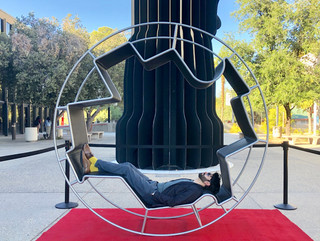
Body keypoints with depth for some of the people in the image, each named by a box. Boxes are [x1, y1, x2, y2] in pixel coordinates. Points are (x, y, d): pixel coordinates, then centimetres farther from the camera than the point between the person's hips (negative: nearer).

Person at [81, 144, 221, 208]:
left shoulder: (195, 191, -17)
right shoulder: (191, 184, 13)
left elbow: (172, 201, -26)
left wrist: (154, 193, -20)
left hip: (152, 195, -9)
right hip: (155, 185, 9)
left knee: (126, 169, -11)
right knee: (128, 166, 2)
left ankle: (93, 163, 5)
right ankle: (92, 165, 10)